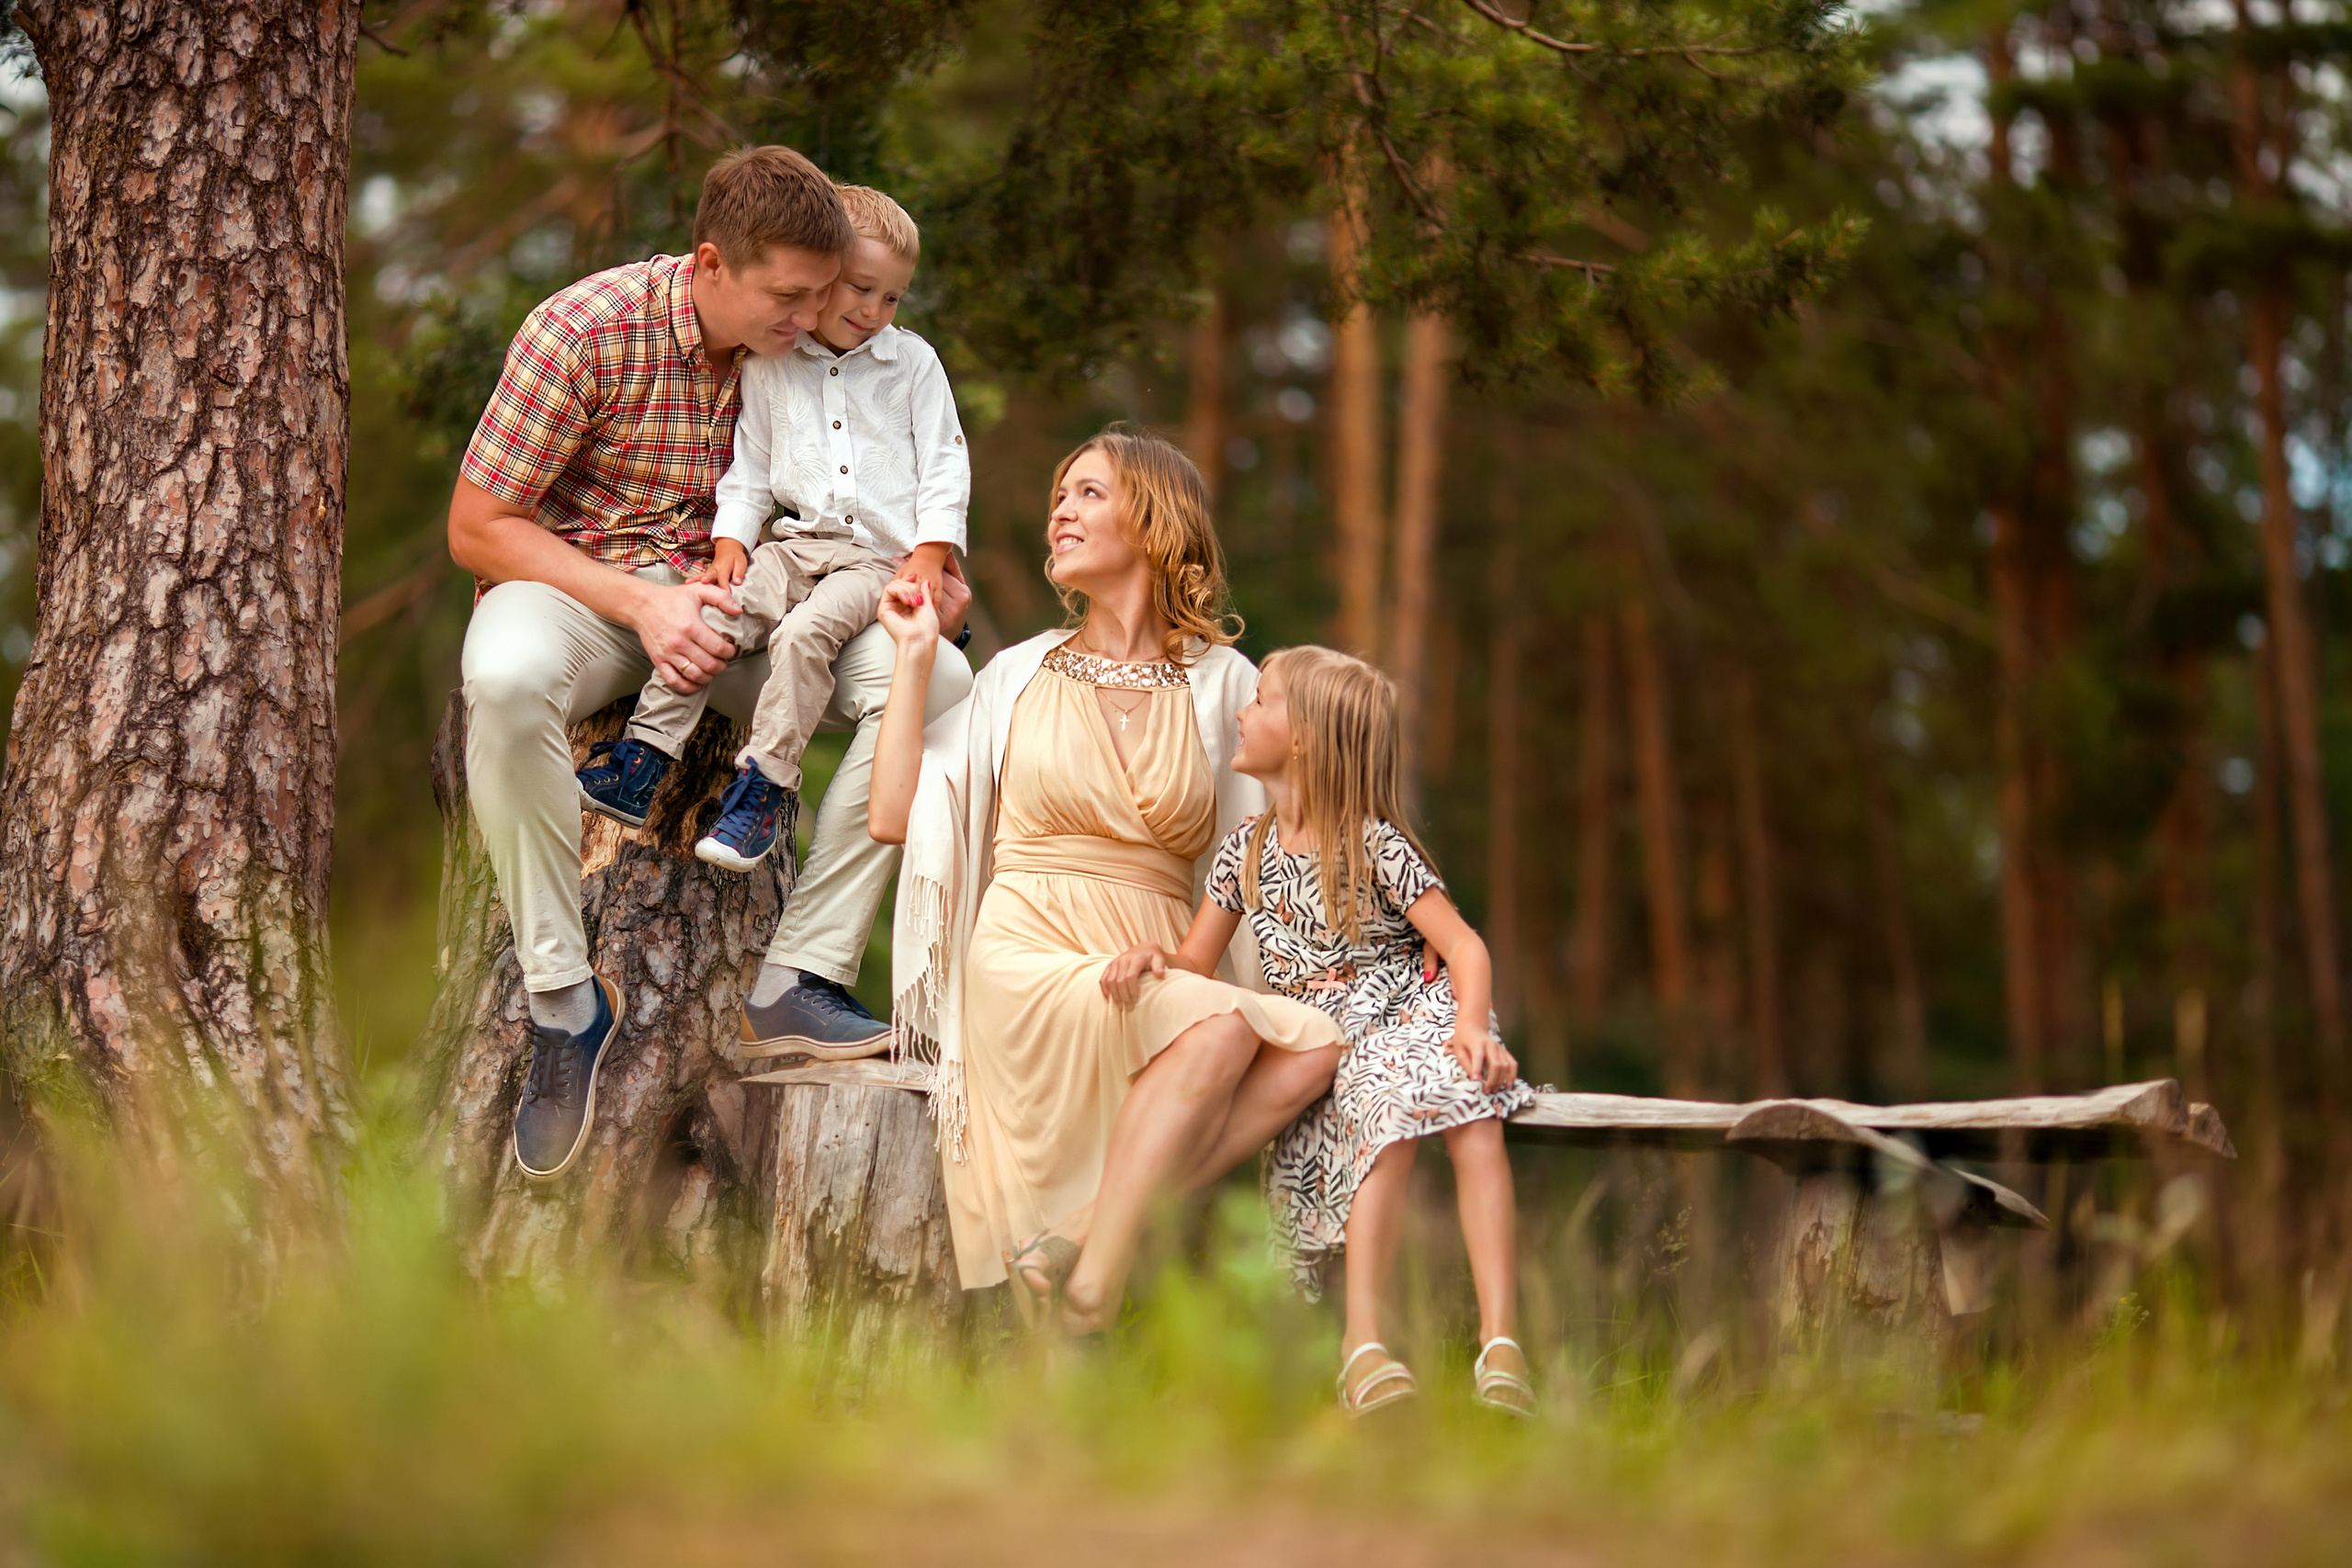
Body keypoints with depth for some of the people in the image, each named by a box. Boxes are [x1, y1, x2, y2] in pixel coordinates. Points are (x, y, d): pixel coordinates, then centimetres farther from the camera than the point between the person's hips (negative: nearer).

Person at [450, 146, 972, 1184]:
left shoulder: (803, 349, -2)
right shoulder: (585, 330, -17)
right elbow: (478, 527, -12)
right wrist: (640, 602, -23)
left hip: (734, 592, 4)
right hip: (578, 580, -4)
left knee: (932, 680, -21)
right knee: (506, 679, -42)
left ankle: (802, 973, -15)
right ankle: (564, 996, -27)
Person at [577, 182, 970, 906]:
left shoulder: (913, 362, 7)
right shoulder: (770, 366, 9)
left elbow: (944, 465, 5)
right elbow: (748, 469, 12)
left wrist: (931, 552, -7)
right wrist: (729, 541, -2)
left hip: (882, 555, -2)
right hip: (797, 542, 3)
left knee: (805, 632, -29)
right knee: (714, 612, -21)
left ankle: (766, 787, -22)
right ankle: (640, 765, -18)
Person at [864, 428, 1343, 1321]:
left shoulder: (1221, 684, 13)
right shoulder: (1021, 675, 13)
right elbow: (893, 815, 6)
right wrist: (915, 657, 8)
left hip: (1161, 970, 3)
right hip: (1031, 956, -3)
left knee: (1314, 1049, -28)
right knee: (1218, 1027, -33)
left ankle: (1084, 1241, -29)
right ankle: (1083, 1303, -30)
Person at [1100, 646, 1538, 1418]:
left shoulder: (1375, 846, -4)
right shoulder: (1247, 852, 11)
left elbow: (1463, 945, -9)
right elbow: (1195, 964, 16)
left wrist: (1471, 1026, -27)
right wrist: (1153, 957, -8)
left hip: (1416, 1015, -2)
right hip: (1330, 1050, 2)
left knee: (1472, 1108, -34)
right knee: (1387, 1112, -33)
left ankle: (1499, 1341, -42)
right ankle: (1365, 1346, -42)